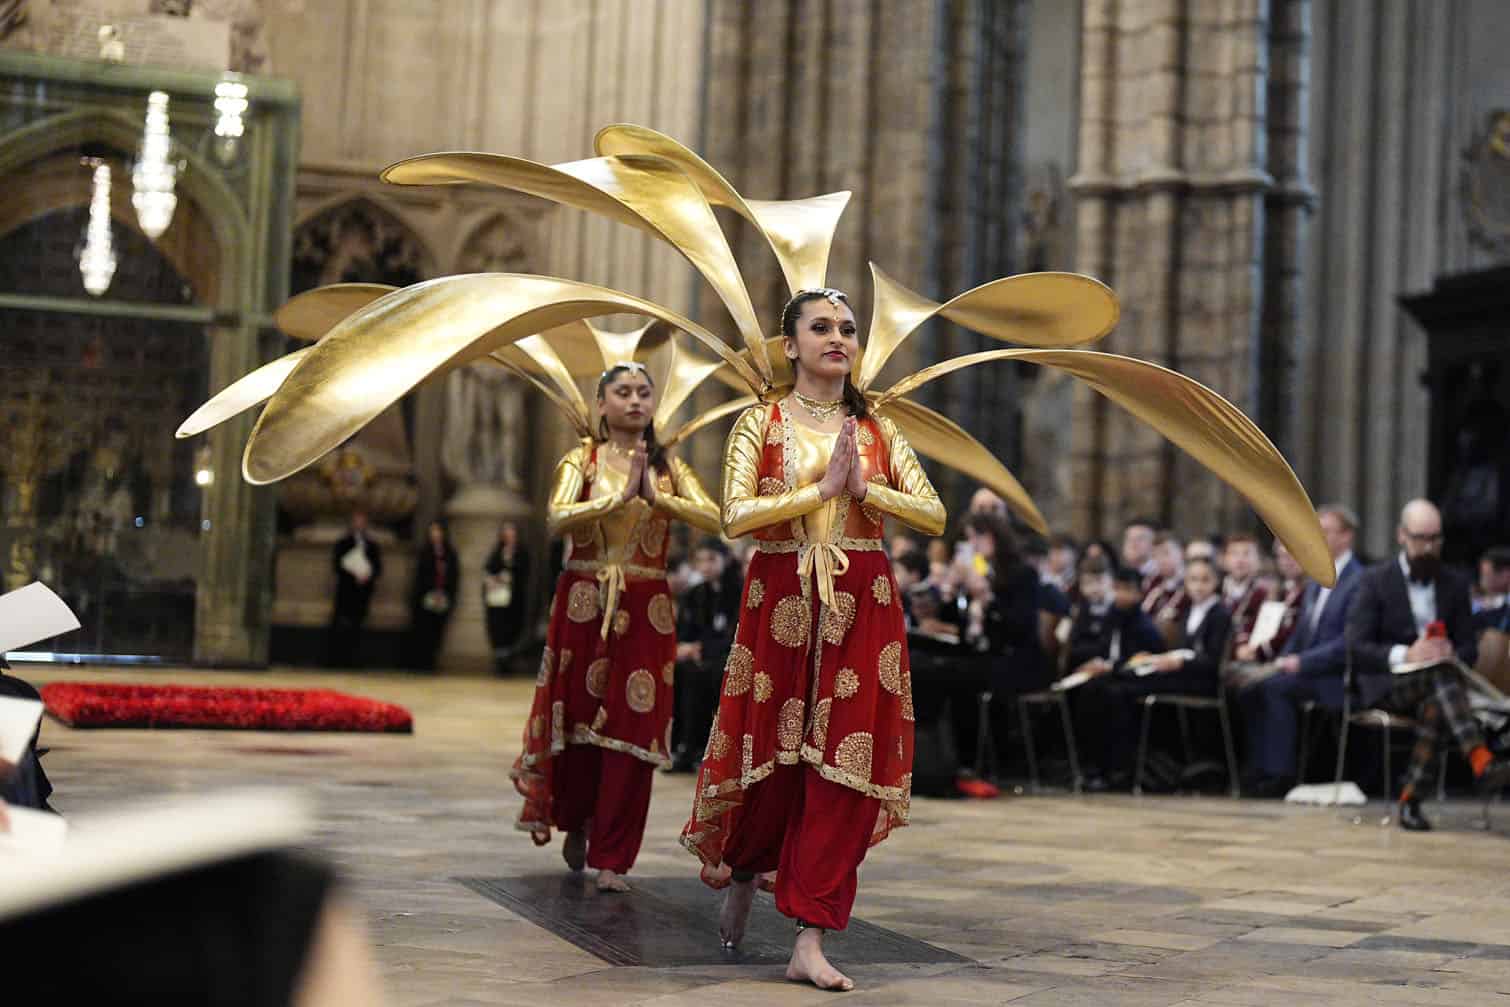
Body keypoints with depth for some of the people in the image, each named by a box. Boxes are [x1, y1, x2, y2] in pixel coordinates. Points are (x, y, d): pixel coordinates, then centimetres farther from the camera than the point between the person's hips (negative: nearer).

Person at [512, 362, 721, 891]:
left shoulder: (668, 466, 9)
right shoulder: (581, 460, 3)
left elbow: (713, 519, -7)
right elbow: (557, 518, -16)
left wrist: (655, 494, -17)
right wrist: (621, 495, -22)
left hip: (647, 609, 1)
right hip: (584, 602, -1)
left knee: (633, 725, -3)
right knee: (578, 715, 5)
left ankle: (612, 857, 5)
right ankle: (576, 822, 32)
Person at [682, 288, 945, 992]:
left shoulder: (877, 431, 10)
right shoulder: (759, 424, 3)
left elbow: (934, 516, 2)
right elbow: (736, 516, -11)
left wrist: (864, 487, -10)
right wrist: (823, 488, -13)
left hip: (862, 609, 2)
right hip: (780, 602, -2)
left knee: (842, 766, -4)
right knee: (772, 752, 3)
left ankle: (810, 943, 0)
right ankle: (741, 871, 35)